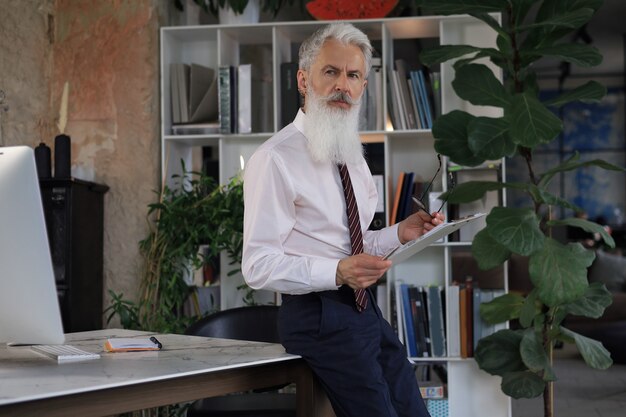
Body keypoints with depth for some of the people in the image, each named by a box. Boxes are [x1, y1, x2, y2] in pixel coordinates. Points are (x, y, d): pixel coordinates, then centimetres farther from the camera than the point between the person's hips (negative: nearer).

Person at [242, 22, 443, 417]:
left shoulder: (352, 154, 15)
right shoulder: (276, 159, -13)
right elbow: (259, 265, -17)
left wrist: (399, 234, 4)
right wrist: (338, 272, -29)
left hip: (366, 310, 8)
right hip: (321, 318, -8)